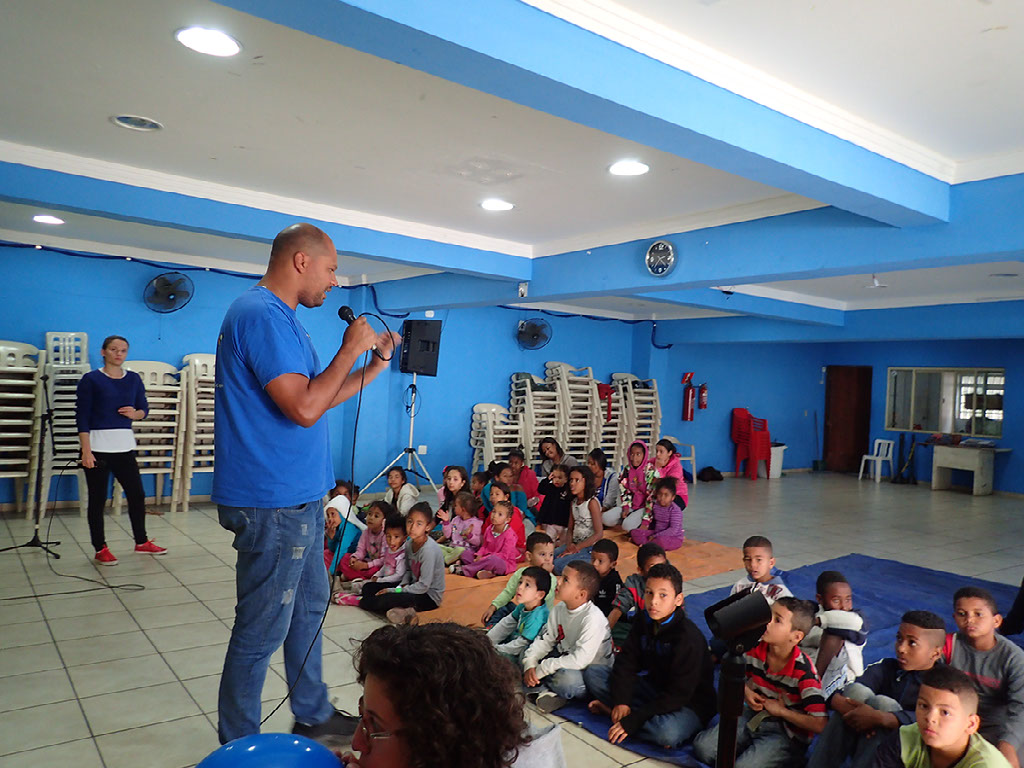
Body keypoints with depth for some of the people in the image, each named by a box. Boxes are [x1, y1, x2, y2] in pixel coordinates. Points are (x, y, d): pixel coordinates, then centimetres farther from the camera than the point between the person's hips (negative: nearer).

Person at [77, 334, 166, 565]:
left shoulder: (133, 379, 8)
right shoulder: (91, 379, -4)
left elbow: (144, 408, 17)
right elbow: (82, 417, -7)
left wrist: (135, 413, -8)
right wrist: (86, 450, -14)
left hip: (124, 446, 4)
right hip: (97, 446, -4)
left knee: (137, 494, 9)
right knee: (97, 499, 4)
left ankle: (141, 542, 25)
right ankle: (100, 549, 16)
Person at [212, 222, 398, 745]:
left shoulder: (281, 318, 15)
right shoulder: (261, 315, -18)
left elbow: (317, 398, 19)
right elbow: (304, 408, -26)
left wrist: (376, 363, 15)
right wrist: (350, 349, -14)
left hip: (298, 497, 11)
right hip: (273, 504, -11)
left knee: (309, 606, 20)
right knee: (262, 630, 3)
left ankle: (313, 715, 37)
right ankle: (237, 749, 21)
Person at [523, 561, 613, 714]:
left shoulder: (593, 618, -25)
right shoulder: (559, 609, -1)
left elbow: (580, 660, -29)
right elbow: (544, 640, 3)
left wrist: (541, 670, -26)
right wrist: (530, 665, -15)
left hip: (588, 671, -8)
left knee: (567, 678, -37)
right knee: (526, 655, -1)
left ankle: (539, 686, -8)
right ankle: (545, 690, -17)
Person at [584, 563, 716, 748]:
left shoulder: (689, 637, -25)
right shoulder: (643, 621, -3)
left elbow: (678, 694, -27)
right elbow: (626, 661, -3)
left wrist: (632, 721, -29)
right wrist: (621, 701, -21)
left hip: (690, 703, -5)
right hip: (653, 688, 6)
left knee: (668, 733, -39)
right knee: (592, 673, -1)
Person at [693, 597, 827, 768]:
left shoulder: (803, 671, -22)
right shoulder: (754, 650, -6)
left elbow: (819, 724, -26)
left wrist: (781, 711, -15)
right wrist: (745, 692, -5)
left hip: (787, 733, -5)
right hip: (753, 717, 5)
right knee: (702, 746, -12)